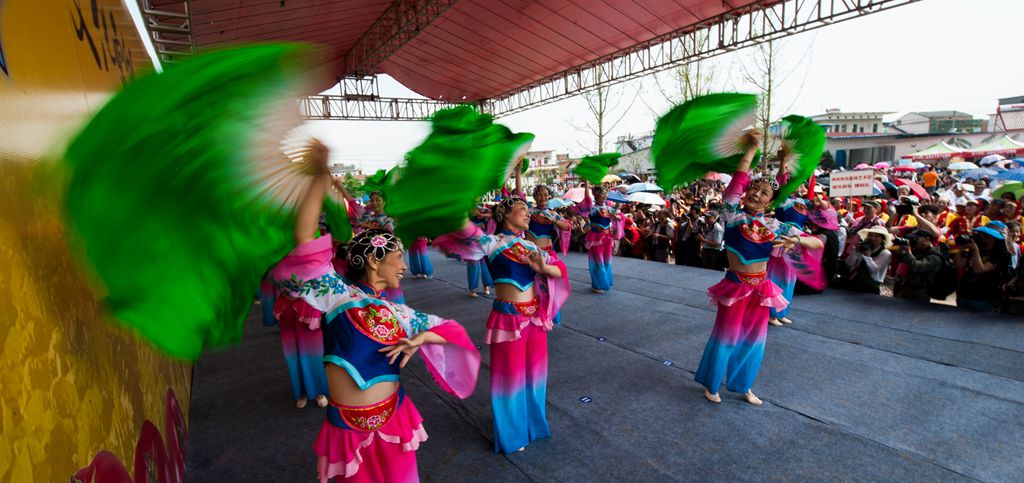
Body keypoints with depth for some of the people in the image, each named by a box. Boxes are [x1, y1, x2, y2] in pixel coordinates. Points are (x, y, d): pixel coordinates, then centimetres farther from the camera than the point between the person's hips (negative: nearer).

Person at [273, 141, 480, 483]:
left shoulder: (398, 313, 3)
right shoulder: (338, 295, -10)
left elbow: (448, 329, 9)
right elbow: (304, 242, -21)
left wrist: (420, 338, -13)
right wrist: (321, 176, -26)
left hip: (392, 422, 3)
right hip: (349, 427, -3)